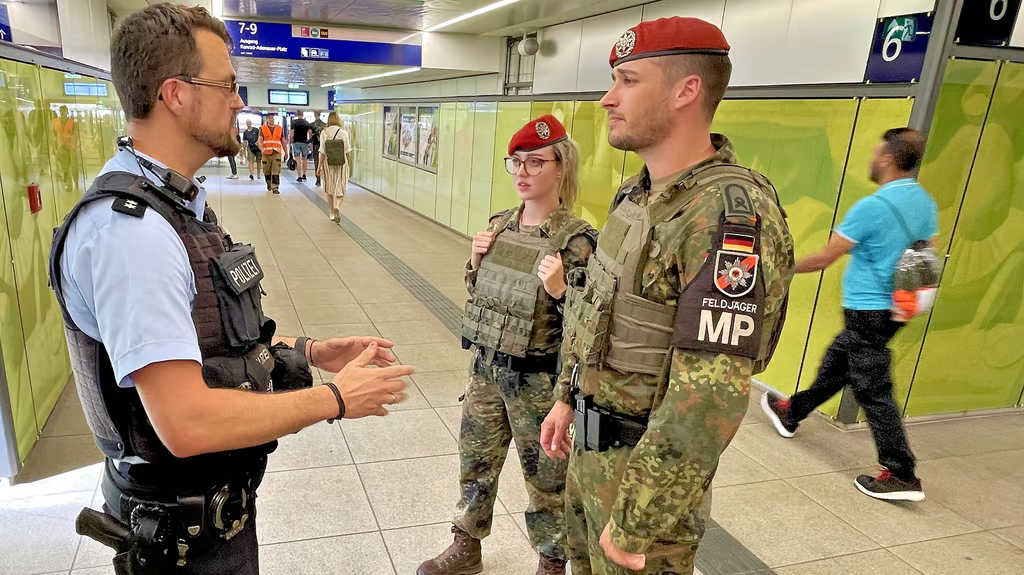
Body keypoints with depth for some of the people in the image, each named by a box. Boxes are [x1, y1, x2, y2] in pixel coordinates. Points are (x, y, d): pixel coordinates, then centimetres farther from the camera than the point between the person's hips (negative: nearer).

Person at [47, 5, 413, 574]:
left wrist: (311, 352, 1)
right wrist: (335, 399, -22)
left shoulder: (178, 203, 4)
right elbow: (187, 423, -33)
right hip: (187, 529, -9)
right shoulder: (128, 228, -29)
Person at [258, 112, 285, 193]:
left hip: (277, 153, 0)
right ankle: (269, 184, 32)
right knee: (267, 171, 9)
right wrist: (262, 149, -20)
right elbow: (260, 140, -1)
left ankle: (275, 188, -12)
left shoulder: (280, 129, 11)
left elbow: (283, 141, 15)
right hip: (266, 153, 0)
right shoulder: (262, 128, 7)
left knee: (276, 171, -11)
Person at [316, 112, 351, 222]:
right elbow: (348, 151, -1)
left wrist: (319, 166, 1)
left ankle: (332, 213, 23)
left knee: (330, 189, 15)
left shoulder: (324, 133, -7)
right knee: (340, 188, 8)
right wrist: (349, 165, 11)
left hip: (328, 163, 1)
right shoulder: (344, 133, -6)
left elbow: (322, 152, -7)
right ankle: (337, 206, -20)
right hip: (342, 163, -1)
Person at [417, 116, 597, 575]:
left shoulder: (576, 240, -16)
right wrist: (476, 261, -5)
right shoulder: (499, 225, 2)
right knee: (475, 461, 20)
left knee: (545, 476, 13)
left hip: (538, 380, -6)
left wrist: (558, 290, -30)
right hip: (486, 366, 6)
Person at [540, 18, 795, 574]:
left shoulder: (730, 213, -27)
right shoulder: (638, 193, 2)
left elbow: (710, 400, -30)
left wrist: (635, 525, -24)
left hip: (646, 461, -8)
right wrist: (566, 397, 15)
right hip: (590, 443, 8)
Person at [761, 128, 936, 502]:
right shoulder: (926, 204, 5)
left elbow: (826, 258, -15)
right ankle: (792, 414, 39)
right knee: (835, 363, 21)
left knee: (873, 390, -3)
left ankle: (902, 476, 2)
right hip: (894, 307, 9)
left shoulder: (872, 207, -20)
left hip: (866, 310, -9)